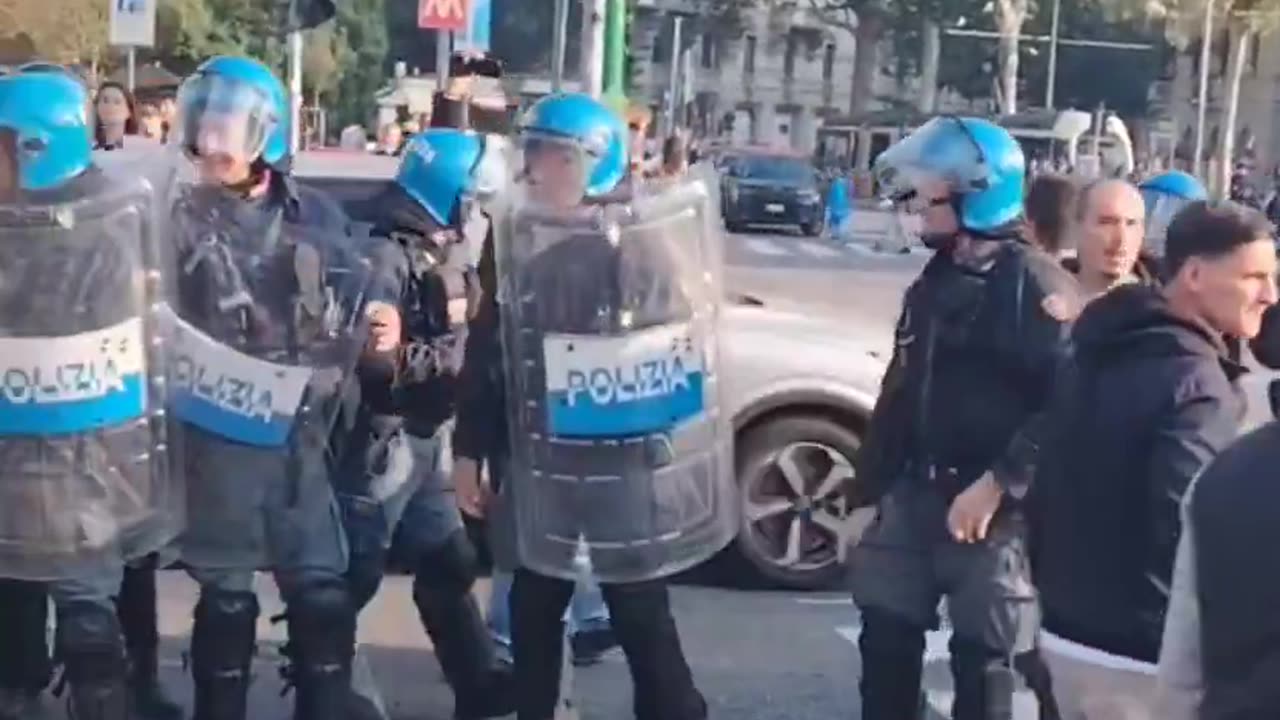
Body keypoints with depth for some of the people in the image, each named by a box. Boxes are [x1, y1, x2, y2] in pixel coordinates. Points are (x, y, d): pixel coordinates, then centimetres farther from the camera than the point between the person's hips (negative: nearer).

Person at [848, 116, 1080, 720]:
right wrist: (868, 494, 15)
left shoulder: (1034, 284, -12)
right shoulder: (934, 282, 14)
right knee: (886, 642, 12)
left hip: (993, 510, -7)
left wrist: (996, 486, -21)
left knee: (982, 661, 3)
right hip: (914, 497, 8)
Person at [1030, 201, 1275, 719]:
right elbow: (1185, 532, -27)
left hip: (1067, 628, 9)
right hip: (1139, 651, -9)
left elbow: (1048, 484, 15)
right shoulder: (1195, 382, -19)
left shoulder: (1102, 352, 9)